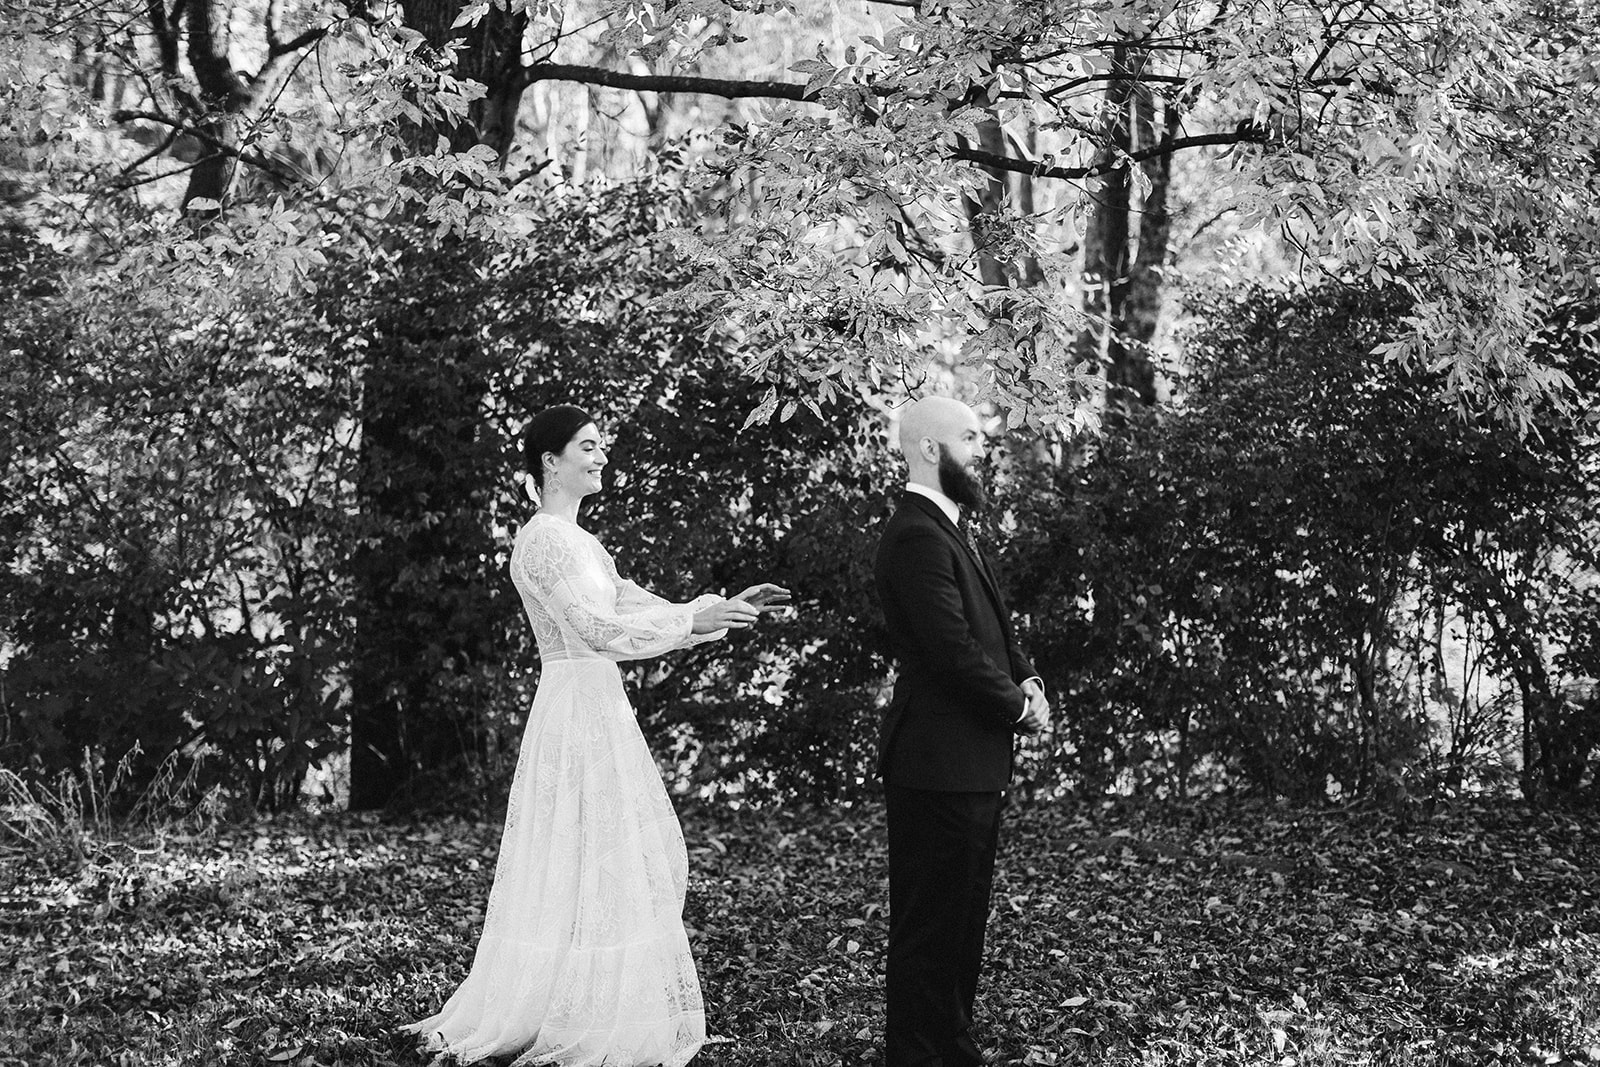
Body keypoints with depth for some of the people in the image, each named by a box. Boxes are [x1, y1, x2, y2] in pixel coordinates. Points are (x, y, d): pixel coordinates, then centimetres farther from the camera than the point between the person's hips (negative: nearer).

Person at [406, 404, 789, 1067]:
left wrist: (727, 609, 8)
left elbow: (635, 610, 17)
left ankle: (605, 1008, 20)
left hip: (603, 709, 10)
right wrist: (696, 619, -21)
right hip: (575, 710, -10)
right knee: (582, 864, -4)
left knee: (629, 861, 12)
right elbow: (596, 628, -21)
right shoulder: (543, 540, -13)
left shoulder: (580, 540, 17)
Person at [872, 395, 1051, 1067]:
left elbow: (990, 629, 20)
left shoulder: (947, 527, 16)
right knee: (929, 926, -3)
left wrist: (1025, 679, 2)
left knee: (962, 918, 17)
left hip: (971, 764, 11)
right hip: (940, 764, -11)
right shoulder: (918, 537, -18)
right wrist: (1019, 707, -10)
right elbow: (954, 651, -23)